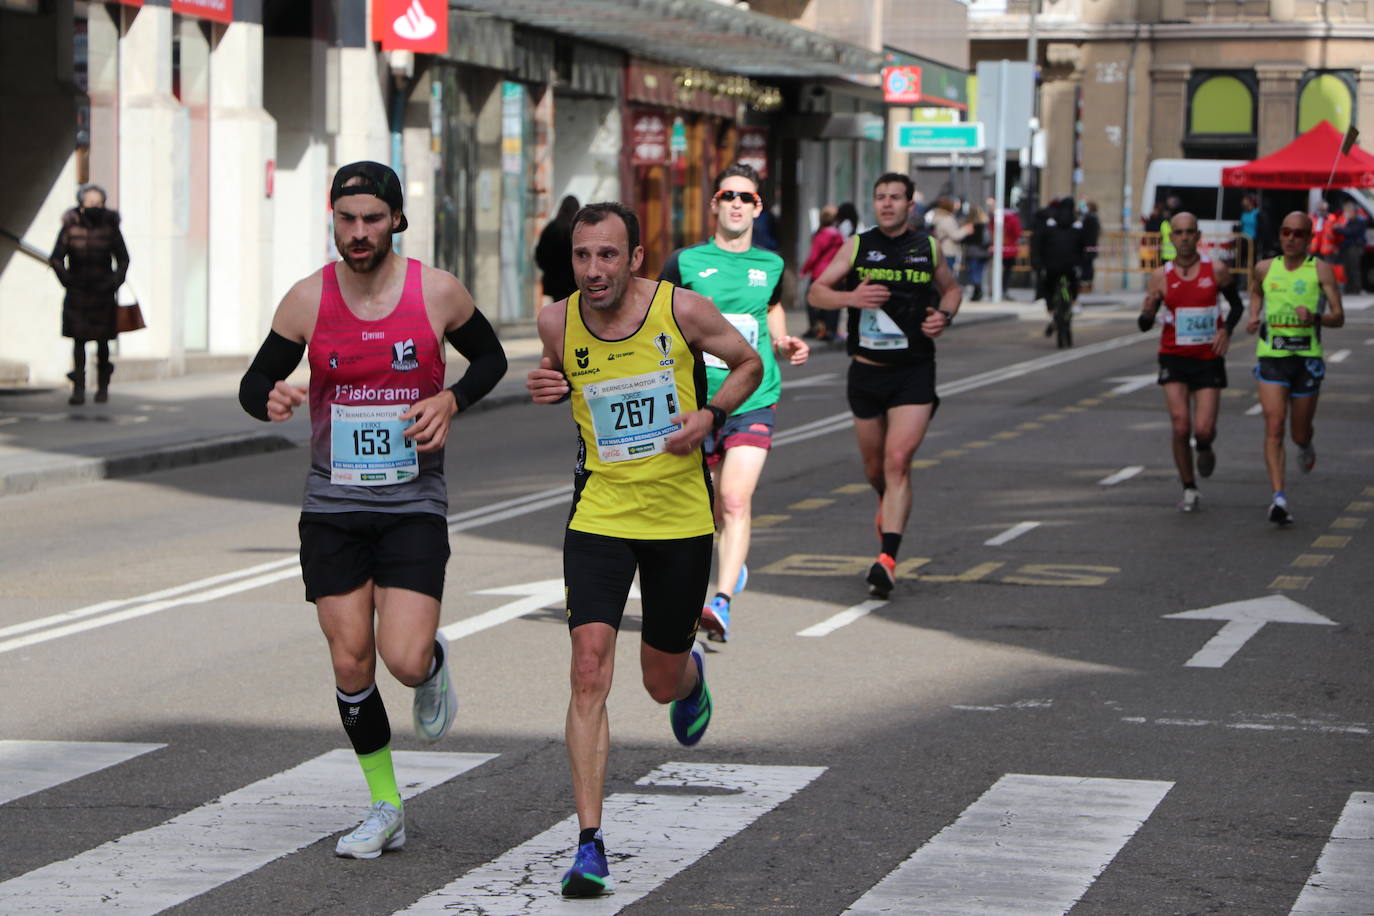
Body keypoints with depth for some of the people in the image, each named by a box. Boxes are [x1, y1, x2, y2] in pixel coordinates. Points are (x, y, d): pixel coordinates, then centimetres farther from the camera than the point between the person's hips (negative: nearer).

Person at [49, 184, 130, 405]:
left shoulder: (110, 227, 0)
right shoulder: (70, 227, -3)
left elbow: (123, 260, 7)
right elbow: (56, 259, 2)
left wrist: (114, 283, -3)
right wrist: (68, 280, -5)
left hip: (103, 293, 1)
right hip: (77, 293, -1)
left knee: (102, 341, 5)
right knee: (79, 339, -5)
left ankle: (103, 387, 19)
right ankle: (78, 389, -6)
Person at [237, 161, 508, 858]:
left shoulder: (437, 292, -5)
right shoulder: (309, 300, -4)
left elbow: (490, 357, 12)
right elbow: (255, 382, 4)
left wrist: (450, 401, -8)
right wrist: (271, 398, -20)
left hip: (414, 504, -2)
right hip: (332, 505, 2)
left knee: (404, 660, -15)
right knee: (350, 664, 1)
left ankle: (435, 663, 24)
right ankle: (385, 809, 18)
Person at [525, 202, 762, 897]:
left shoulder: (682, 310, -11)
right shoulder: (559, 322, -6)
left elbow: (749, 364, 5)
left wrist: (709, 415, -13)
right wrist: (544, 387, -6)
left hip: (681, 519, 0)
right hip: (599, 516, 0)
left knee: (662, 681, 12)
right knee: (590, 670, -16)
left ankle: (692, 673, 54)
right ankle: (590, 845, -13)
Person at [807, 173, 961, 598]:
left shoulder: (928, 248, 4)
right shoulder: (857, 246, 2)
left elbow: (951, 288, 21)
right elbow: (816, 292, 2)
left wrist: (945, 315, -1)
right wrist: (850, 297, -18)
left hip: (914, 373, -2)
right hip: (866, 371, 2)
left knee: (898, 461, -15)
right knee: (874, 467, 13)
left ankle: (887, 560, -19)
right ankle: (888, 503, 49)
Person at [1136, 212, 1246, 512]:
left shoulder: (1216, 270, -2)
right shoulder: (1161, 276, -2)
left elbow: (1236, 304, 13)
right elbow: (1144, 324, 1)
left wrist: (1226, 330, -6)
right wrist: (1147, 315, -23)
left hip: (1208, 359, 0)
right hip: (1174, 358, 0)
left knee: (1203, 429, -8)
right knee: (1181, 427, -11)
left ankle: (1204, 448, 31)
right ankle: (1189, 490, 7)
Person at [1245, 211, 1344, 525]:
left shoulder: (1320, 270, -2)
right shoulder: (1265, 268, 6)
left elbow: (1339, 318, -4)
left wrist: (1315, 317, -24)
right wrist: (1254, 316, 11)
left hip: (1307, 359, -1)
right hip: (1271, 357, 1)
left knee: (1299, 433, 11)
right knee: (1274, 426, -16)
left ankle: (1305, 447, 50)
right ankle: (1279, 498, -21)